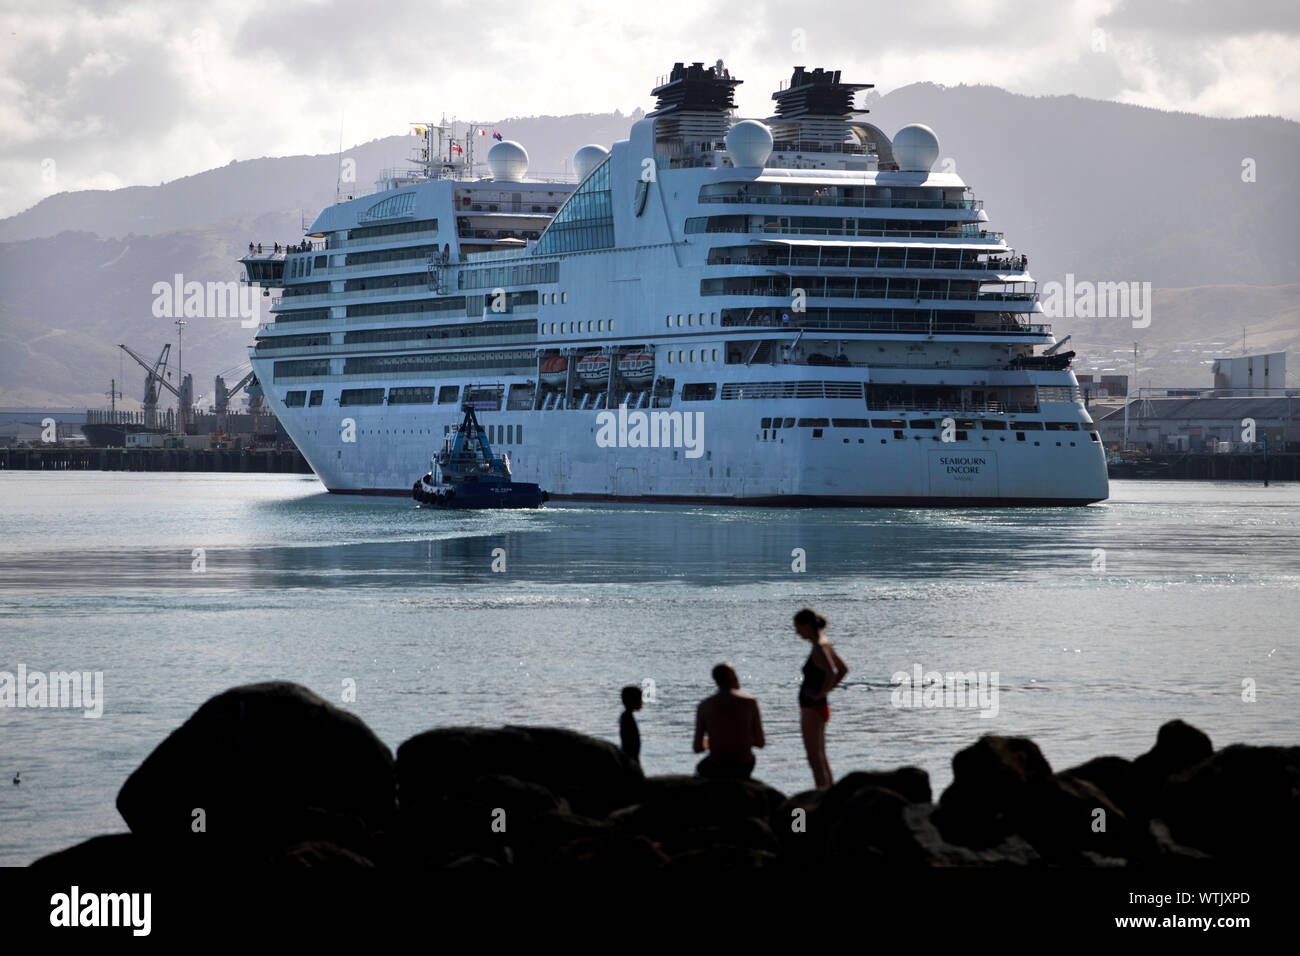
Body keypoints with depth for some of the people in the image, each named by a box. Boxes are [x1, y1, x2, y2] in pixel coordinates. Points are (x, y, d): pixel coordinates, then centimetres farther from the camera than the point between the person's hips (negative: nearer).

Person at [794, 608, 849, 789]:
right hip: (819, 707, 10)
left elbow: (831, 674, -36)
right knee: (821, 759, 18)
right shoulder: (824, 644, 9)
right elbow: (843, 669, 21)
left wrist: (820, 693, -22)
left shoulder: (819, 648, -20)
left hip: (812, 708, -10)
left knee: (815, 760, -7)